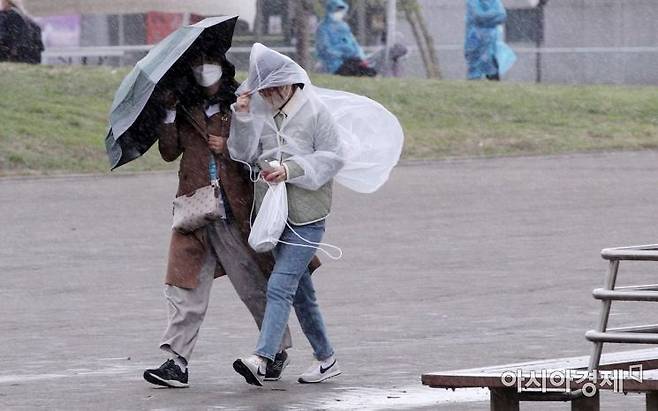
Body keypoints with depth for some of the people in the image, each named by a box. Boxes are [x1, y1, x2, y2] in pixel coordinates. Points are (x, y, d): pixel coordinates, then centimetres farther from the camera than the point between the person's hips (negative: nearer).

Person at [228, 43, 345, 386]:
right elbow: (243, 154, 2)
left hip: (307, 215, -7)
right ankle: (325, 358, 25)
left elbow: (333, 157, -7)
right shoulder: (261, 111, 6)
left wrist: (292, 170, -18)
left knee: (280, 285, -17)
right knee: (300, 291, 14)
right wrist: (242, 117, -12)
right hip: (273, 213, 7)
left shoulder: (314, 112, -8)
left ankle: (261, 358, -26)